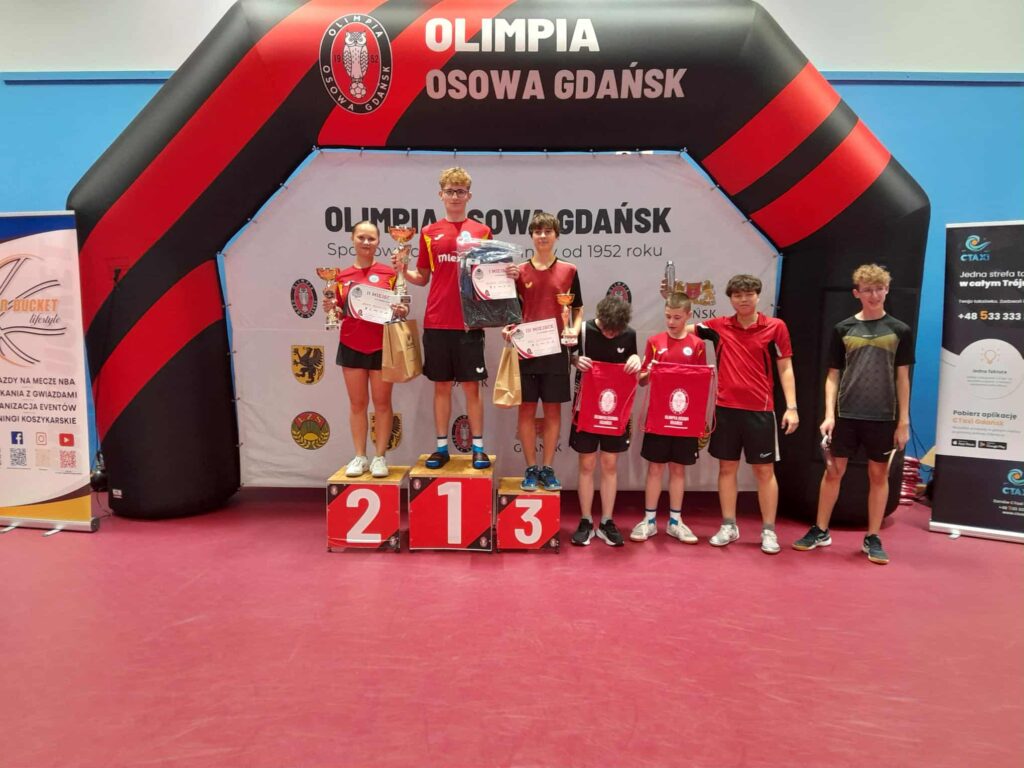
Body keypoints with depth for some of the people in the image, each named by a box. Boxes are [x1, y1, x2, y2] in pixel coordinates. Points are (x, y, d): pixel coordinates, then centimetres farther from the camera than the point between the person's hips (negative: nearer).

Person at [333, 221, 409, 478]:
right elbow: (340, 314, 12)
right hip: (352, 346, 2)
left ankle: (380, 457, 15)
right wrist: (332, 309, -9)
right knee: (357, 403, 8)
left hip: (382, 346, -2)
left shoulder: (388, 273, 0)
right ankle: (359, 457, 17)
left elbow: (401, 307, 3)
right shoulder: (343, 277, 6)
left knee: (382, 402, 5)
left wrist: (401, 311, -18)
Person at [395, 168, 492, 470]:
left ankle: (478, 447, 13)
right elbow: (422, 278, 13)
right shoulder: (429, 233, 9)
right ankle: (441, 446, 18)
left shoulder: (482, 232, 5)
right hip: (436, 322, 2)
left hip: (470, 321, -1)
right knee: (441, 386, 8)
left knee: (471, 386, 4)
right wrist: (403, 270, -6)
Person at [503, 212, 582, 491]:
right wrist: (507, 327, -12)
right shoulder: (519, 271, 4)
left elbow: (578, 309, 10)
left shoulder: (569, 271, 4)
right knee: (527, 409, 4)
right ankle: (531, 469, 16)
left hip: (555, 349, 0)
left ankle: (547, 469, 17)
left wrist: (575, 329, -9)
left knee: (553, 409, 5)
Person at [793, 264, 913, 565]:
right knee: (834, 471, 7)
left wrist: (903, 421, -1)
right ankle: (820, 530, 19)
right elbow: (833, 375, 4)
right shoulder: (843, 329, 3)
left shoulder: (900, 330, 2)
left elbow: (902, 377, 3)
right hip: (846, 414, 0)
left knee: (879, 475, 8)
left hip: (883, 417, 0)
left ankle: (872, 538, 20)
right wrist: (829, 414, -5)